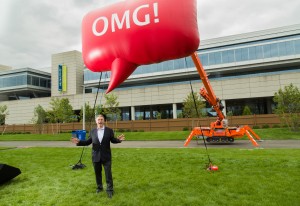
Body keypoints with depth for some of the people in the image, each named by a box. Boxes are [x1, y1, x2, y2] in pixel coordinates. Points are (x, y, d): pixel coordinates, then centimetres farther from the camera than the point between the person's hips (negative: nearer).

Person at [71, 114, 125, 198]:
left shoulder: (109, 130, -2)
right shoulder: (92, 131, 3)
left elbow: (113, 140, 0)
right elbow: (88, 142, 6)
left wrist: (119, 139, -20)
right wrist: (79, 142, -5)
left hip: (106, 156, -2)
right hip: (96, 156, 2)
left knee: (108, 173, 2)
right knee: (97, 173, 16)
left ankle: (109, 190, 13)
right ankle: (99, 187, 34)